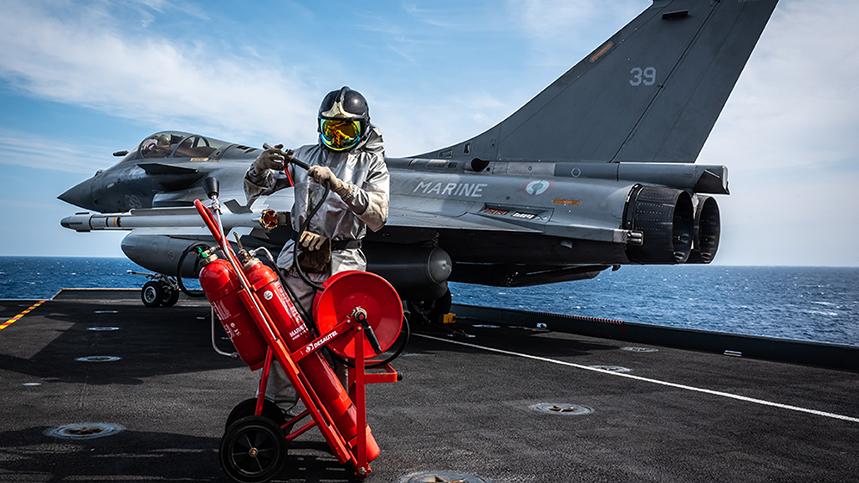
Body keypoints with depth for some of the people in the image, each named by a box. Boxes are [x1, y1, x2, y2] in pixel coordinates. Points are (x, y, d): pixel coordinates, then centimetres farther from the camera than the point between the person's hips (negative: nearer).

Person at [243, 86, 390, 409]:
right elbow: (256, 190, 17)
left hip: (342, 264, -2)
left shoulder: (372, 164, 7)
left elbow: (378, 216, -10)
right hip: (298, 259, 3)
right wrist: (260, 166, -6)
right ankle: (275, 404, 7)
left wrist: (338, 185, -21)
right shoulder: (305, 156, 16)